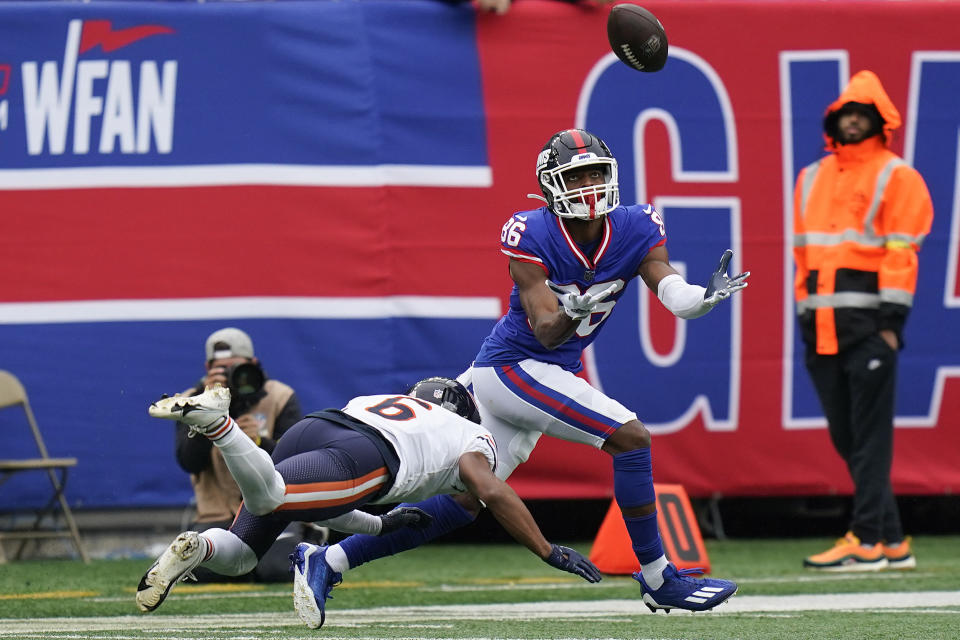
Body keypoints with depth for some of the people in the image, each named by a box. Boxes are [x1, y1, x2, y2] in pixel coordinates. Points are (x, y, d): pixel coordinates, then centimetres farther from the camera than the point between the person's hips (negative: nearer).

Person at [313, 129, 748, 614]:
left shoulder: (634, 232, -3)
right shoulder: (532, 238, -18)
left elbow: (675, 296, -14)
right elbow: (545, 332, -20)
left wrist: (708, 296, -35)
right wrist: (572, 311, -41)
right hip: (515, 367, -7)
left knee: (462, 504, 10)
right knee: (631, 438, -17)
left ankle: (329, 560, 17)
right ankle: (658, 580, -5)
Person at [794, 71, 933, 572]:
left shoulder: (898, 178, 2)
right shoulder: (811, 179, 21)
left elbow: (901, 250, -6)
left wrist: (892, 320, -13)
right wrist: (806, 316, 17)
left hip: (869, 322, -7)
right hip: (823, 323, 7)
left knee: (869, 433, -8)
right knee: (844, 434, 6)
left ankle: (867, 539, -9)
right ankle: (893, 541, 11)